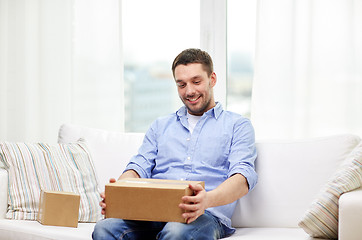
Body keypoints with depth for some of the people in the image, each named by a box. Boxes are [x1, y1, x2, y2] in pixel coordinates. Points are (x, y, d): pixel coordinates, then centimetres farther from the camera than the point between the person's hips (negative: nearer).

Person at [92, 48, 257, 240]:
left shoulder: (237, 125, 14)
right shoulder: (160, 125, 29)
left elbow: (243, 175, -3)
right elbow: (140, 166, 16)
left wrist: (208, 199, -27)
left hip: (205, 215, -3)